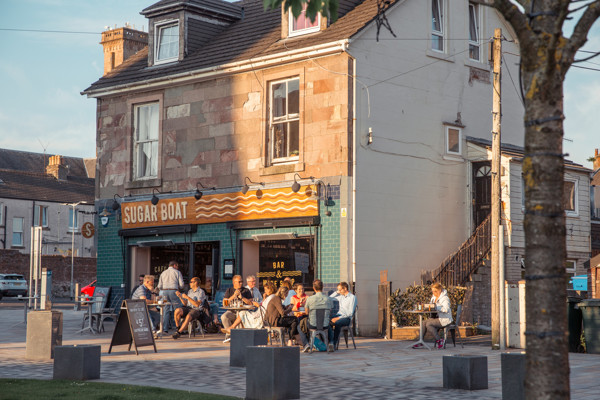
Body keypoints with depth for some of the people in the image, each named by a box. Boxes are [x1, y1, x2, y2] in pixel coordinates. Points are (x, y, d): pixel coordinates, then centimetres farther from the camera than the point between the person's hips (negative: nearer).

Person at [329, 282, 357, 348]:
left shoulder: (352, 297, -4)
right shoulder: (340, 296, 17)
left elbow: (350, 313, -12)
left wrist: (338, 318, -18)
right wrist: (337, 292, 13)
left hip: (347, 318, -6)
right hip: (338, 316, 6)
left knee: (337, 323, -39)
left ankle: (334, 343, -33)